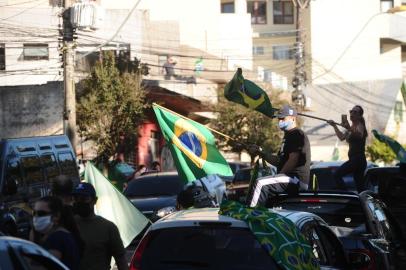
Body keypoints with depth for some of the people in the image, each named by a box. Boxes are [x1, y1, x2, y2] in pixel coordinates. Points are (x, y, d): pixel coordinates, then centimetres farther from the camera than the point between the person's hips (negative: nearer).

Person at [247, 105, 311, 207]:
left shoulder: (297, 135, -10)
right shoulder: (289, 135, 24)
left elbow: (293, 161, -19)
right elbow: (278, 161, 25)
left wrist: (279, 176, -13)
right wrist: (260, 153, 15)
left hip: (297, 179, -11)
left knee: (260, 184, -20)